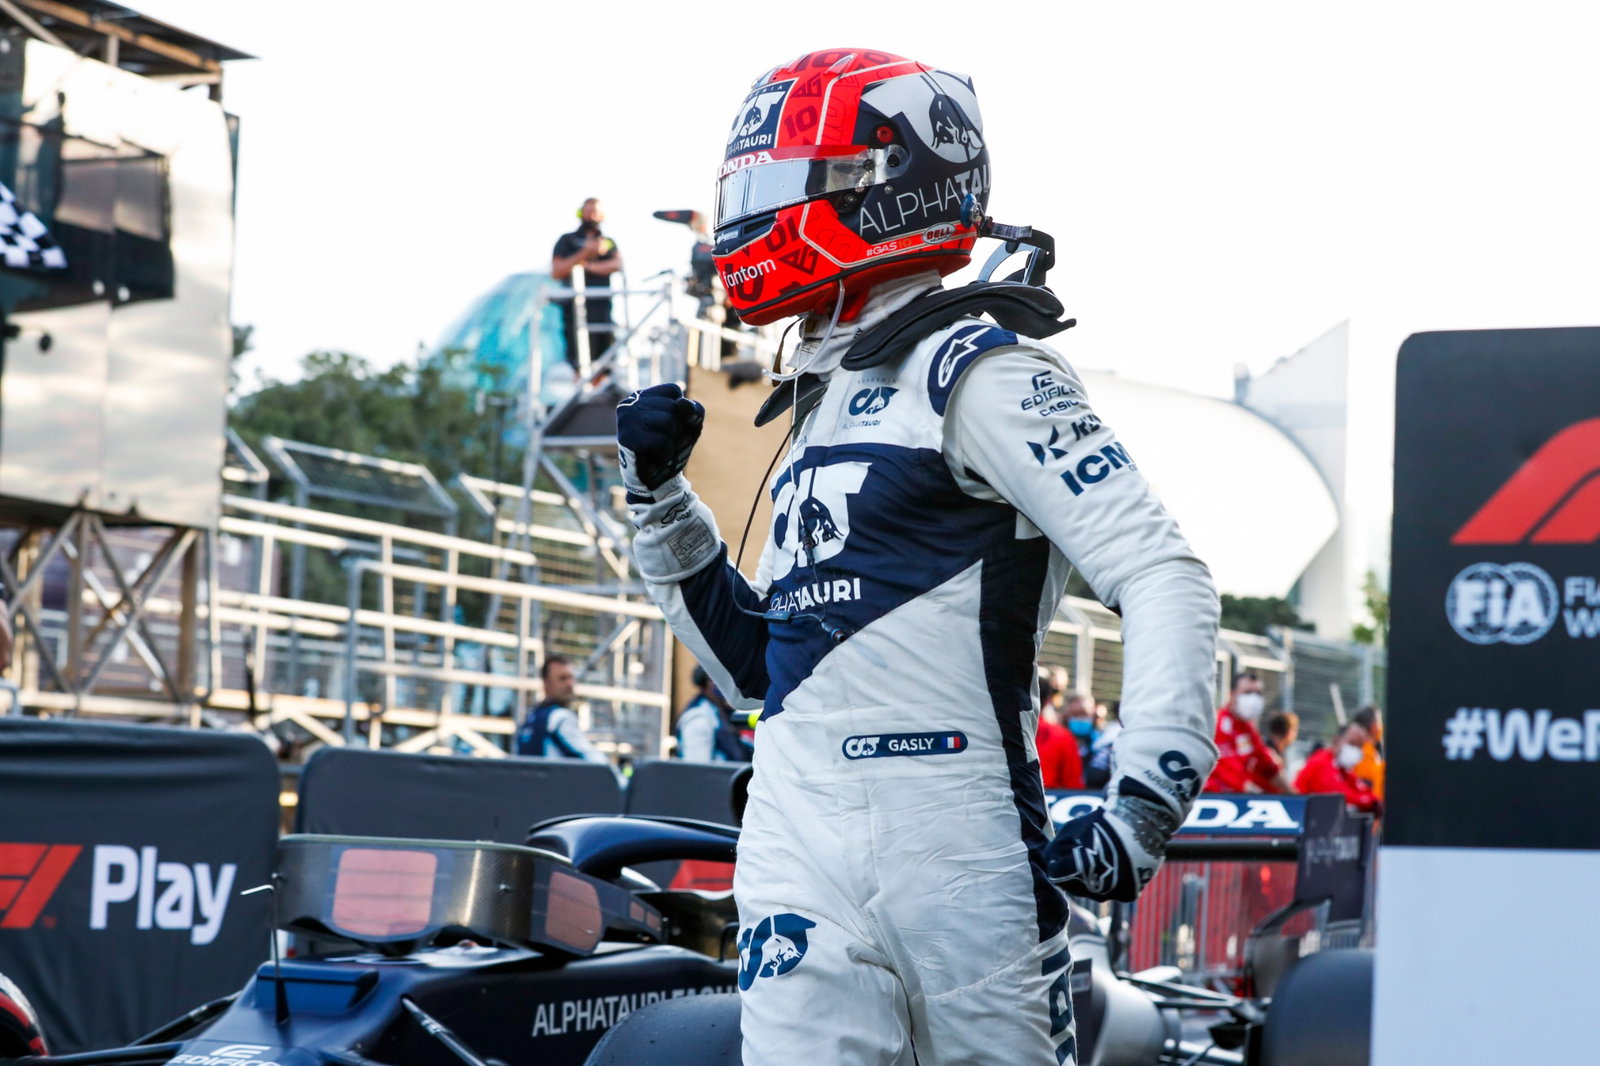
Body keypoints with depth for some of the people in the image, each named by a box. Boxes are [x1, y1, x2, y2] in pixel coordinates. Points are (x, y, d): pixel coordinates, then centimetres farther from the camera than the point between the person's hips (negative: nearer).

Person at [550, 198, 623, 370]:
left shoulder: (608, 242, 20)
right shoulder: (567, 241, 10)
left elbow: (617, 264, 1)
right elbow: (557, 272, -2)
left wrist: (589, 266, -10)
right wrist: (585, 253, -11)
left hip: (603, 306, 4)